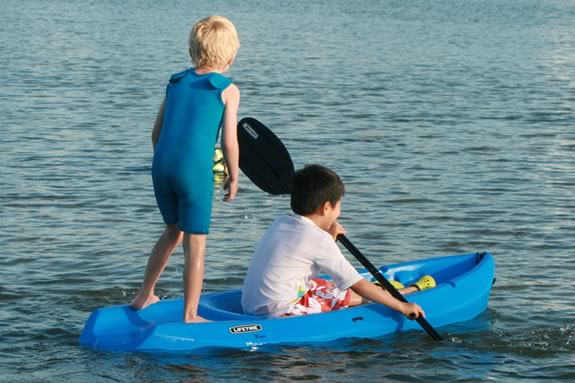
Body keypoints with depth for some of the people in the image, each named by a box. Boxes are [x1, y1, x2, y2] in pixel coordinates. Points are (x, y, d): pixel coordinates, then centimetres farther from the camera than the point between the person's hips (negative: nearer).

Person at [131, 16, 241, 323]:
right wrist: (233, 177, 8)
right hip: (195, 171, -6)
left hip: (162, 165, 6)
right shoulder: (228, 90, -1)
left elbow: (156, 132, 15)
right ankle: (190, 316, 4)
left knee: (173, 231, 24)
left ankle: (144, 297, 32)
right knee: (195, 242, 2)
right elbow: (229, 141, -5)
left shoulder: (176, 82, 13)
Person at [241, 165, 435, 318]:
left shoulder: (281, 223, 9)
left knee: (327, 285, 24)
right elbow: (356, 284, -11)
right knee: (348, 295, 3)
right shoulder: (317, 239, -14)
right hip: (279, 312, -9)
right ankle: (410, 291, 20)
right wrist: (401, 306, -6)